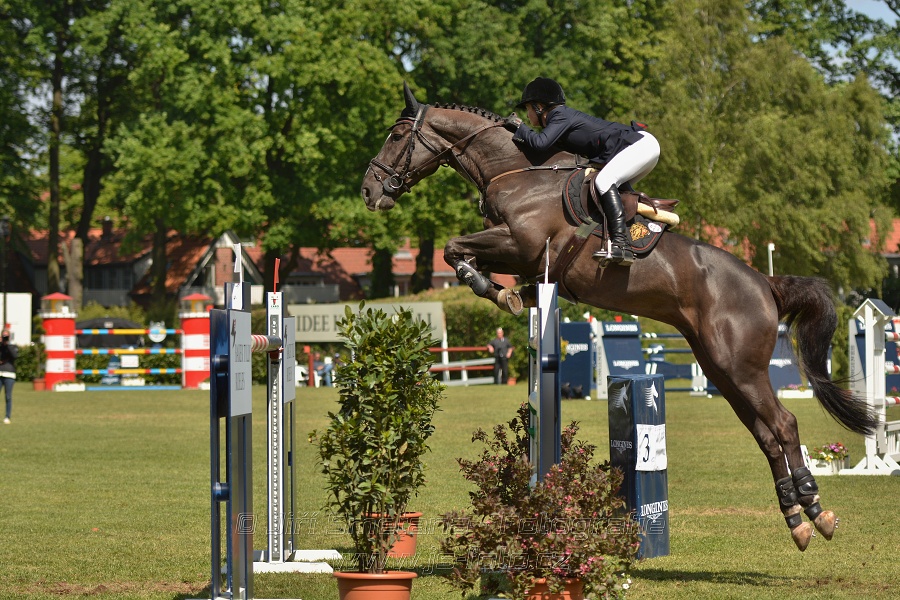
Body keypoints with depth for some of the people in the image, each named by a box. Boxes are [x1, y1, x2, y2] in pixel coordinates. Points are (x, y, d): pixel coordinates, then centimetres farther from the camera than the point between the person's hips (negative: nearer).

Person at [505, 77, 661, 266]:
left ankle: (622, 245, -36)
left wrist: (519, 127, -8)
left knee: (603, 180, -26)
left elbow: (540, 143, -24)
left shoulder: (561, 116, -10)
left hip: (642, 144, -10)